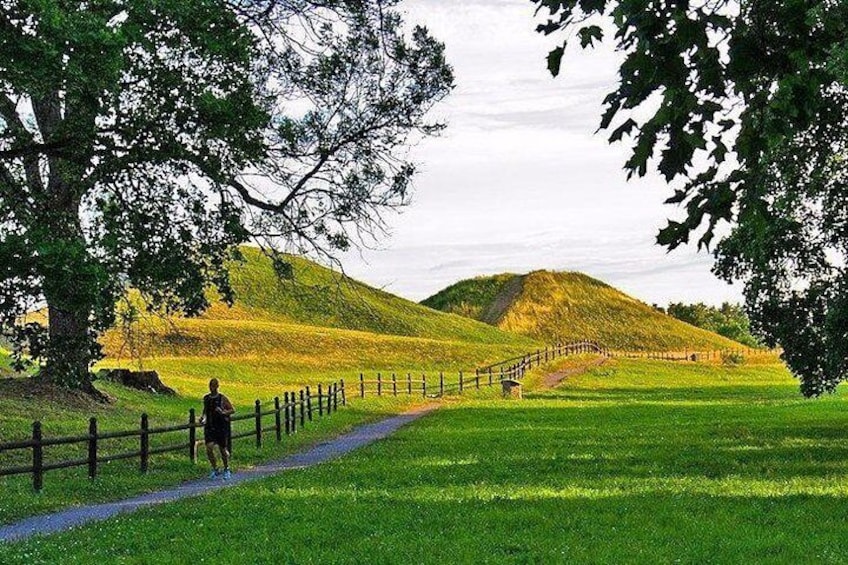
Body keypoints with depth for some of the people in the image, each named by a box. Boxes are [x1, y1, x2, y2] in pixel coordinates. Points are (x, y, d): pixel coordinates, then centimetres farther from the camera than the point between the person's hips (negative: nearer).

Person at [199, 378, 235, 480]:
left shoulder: (222, 398, -6)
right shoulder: (206, 398, 6)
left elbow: (233, 410, -2)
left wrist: (223, 412, -19)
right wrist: (202, 417, 4)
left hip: (221, 427, -3)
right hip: (209, 427, 3)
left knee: (222, 449, 6)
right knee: (209, 448, -13)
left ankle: (226, 470, 28)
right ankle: (215, 470, 3)